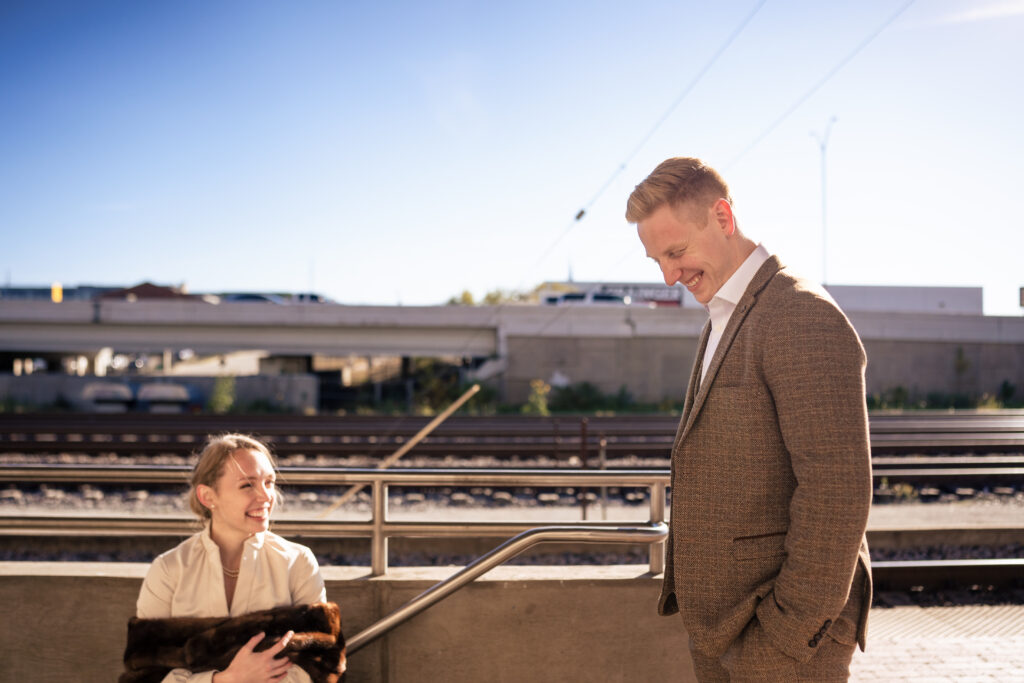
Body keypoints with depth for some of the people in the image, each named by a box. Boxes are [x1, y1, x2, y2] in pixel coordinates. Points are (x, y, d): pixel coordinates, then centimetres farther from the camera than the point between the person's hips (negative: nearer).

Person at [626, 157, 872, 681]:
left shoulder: (803, 317, -17)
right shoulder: (723, 322, 14)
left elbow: (837, 490, -23)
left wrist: (791, 629, -19)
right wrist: (696, 599, 13)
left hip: (783, 638, -9)